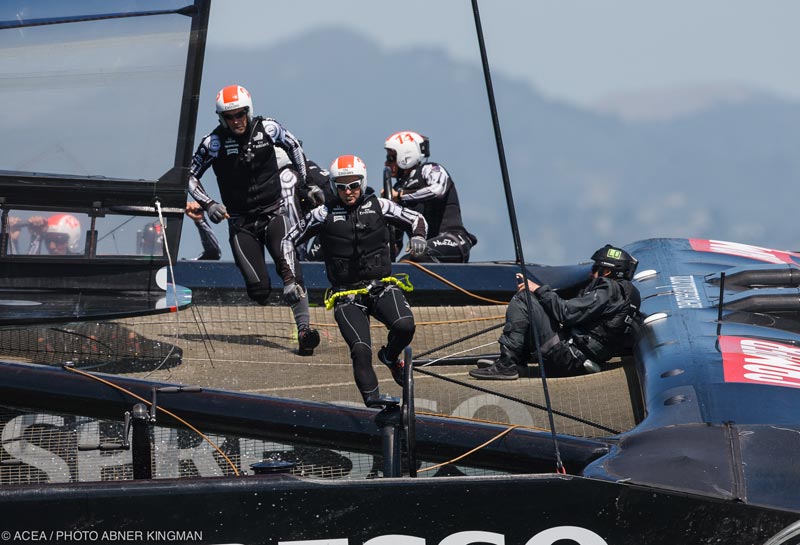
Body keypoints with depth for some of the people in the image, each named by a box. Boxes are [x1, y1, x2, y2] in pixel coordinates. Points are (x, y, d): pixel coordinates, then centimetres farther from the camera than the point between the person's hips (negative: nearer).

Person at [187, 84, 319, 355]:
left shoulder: (268, 129, -3)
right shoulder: (214, 142, -5)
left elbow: (294, 146, 18)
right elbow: (191, 176, 6)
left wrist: (300, 177, 13)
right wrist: (208, 204, -6)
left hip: (275, 213, 0)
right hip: (241, 222, 0)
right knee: (258, 288, -13)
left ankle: (303, 328, -21)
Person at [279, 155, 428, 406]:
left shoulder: (378, 206, 5)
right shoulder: (324, 214, 2)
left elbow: (416, 219, 16)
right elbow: (289, 241, 11)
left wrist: (418, 236, -7)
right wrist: (289, 280, 4)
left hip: (382, 287, 1)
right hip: (347, 295, -1)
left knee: (405, 326, -27)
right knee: (361, 351, -22)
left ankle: (390, 356, 7)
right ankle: (374, 402, -18)